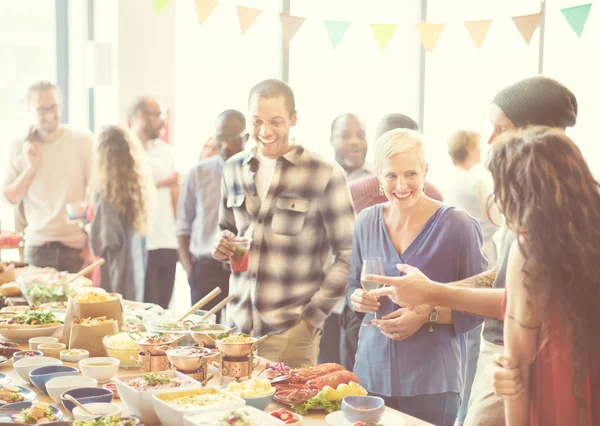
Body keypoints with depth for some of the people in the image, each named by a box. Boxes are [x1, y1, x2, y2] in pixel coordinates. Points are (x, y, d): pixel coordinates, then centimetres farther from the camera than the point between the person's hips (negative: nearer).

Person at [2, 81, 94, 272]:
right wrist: (31, 167, -10)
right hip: (37, 247, 2)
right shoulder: (20, 148, 3)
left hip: (78, 245, -2)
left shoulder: (83, 140, -4)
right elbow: (9, 198, 4)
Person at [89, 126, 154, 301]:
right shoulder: (138, 183, 4)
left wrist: (88, 227, 5)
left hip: (115, 273, -7)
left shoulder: (107, 190, -15)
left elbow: (106, 240, -16)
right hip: (136, 271, 7)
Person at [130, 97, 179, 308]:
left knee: (163, 309, 8)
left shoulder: (166, 150, 14)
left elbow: (175, 196, 15)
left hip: (168, 244, 5)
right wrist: (160, 184, -14)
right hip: (142, 245, -5)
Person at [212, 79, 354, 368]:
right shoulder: (233, 169, 9)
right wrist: (223, 247, -1)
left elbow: (347, 254, -6)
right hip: (238, 324, 5)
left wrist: (314, 315, -8)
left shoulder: (324, 175, -7)